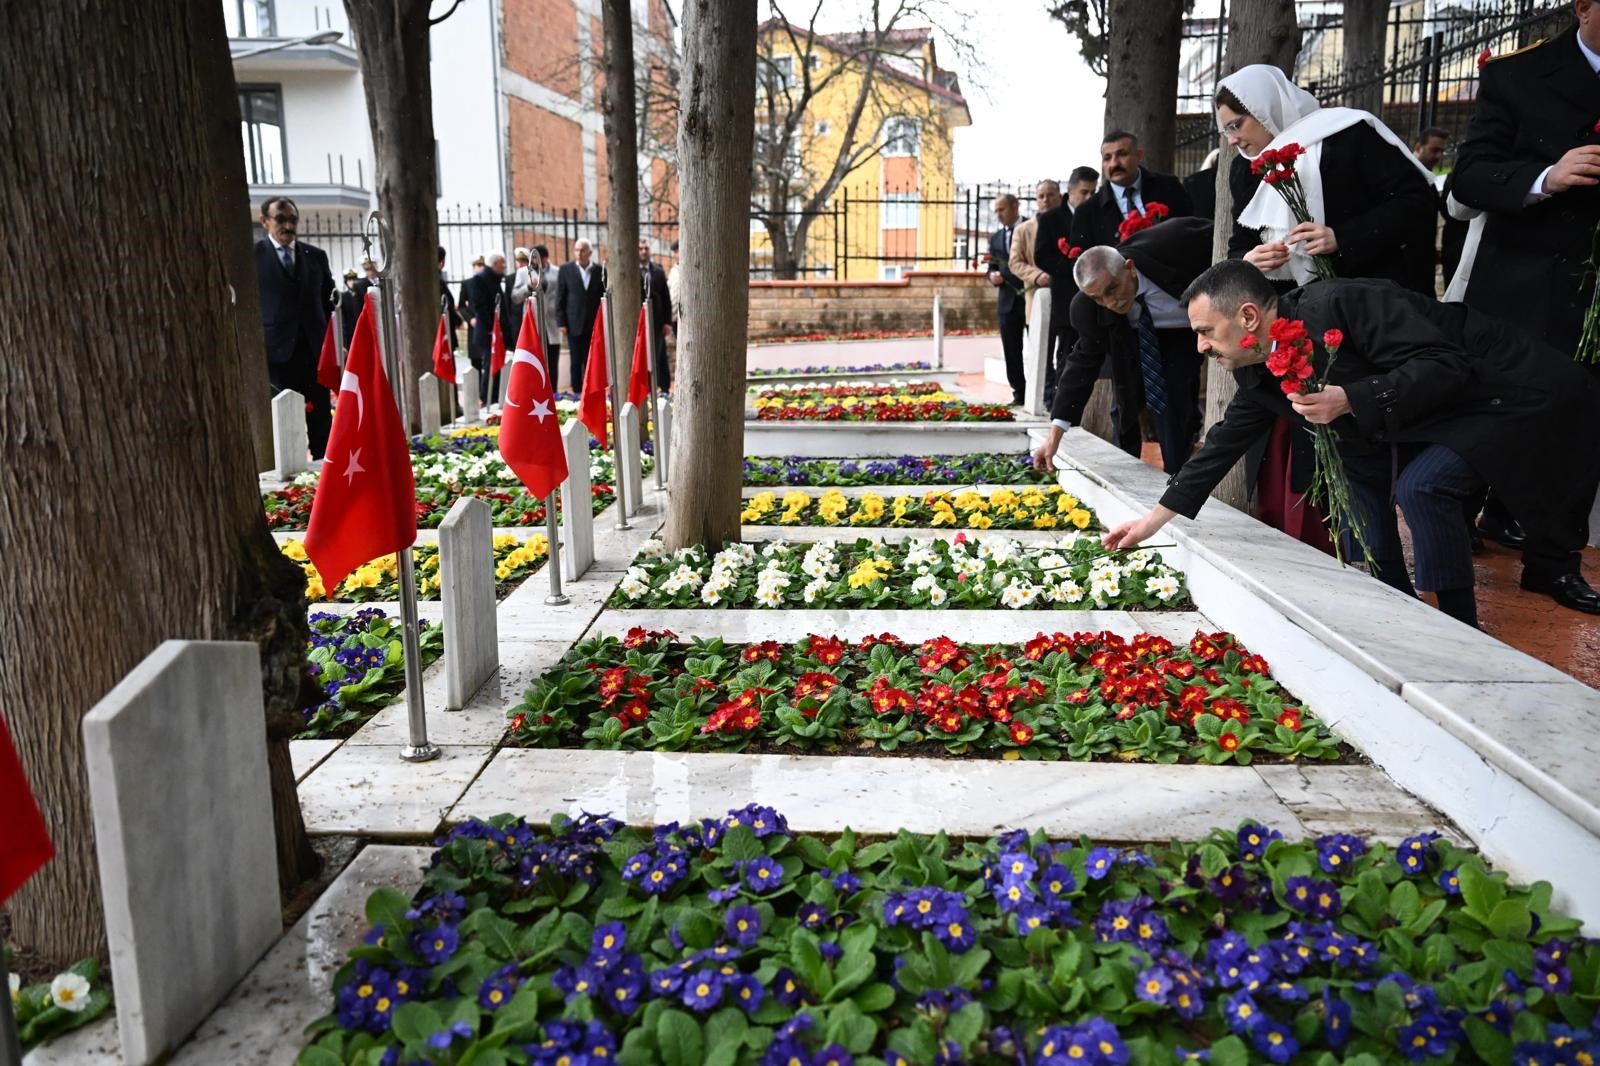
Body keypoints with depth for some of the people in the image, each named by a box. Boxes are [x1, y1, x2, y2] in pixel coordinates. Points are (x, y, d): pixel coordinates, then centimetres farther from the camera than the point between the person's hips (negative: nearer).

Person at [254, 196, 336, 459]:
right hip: (275, 352, -4)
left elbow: (328, 301, 16)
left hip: (315, 350, 4)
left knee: (321, 419, 5)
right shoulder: (252, 256, 1)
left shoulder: (316, 256, 13)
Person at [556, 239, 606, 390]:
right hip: (574, 325, 0)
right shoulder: (565, 269, 3)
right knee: (576, 362, 1)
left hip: (595, 325, 0)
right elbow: (560, 298, 3)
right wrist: (561, 323, -3)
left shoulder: (600, 270, 3)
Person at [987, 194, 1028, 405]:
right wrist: (992, 275, -8)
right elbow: (992, 268, 16)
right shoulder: (995, 237, 14)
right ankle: (1020, 394, 11)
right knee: (1012, 351, 4)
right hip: (1008, 301, 5)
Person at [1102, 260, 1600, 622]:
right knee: (1357, 467, 3)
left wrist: (1350, 401, -39)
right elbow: (1226, 440, 6)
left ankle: (1462, 629, -6)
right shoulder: (1258, 373, -3)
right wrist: (1154, 518, 5)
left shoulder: (1336, 305, -29)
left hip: (1515, 392, -9)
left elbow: (1445, 364, -31)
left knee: (1422, 483, -24)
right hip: (1434, 414, 9)